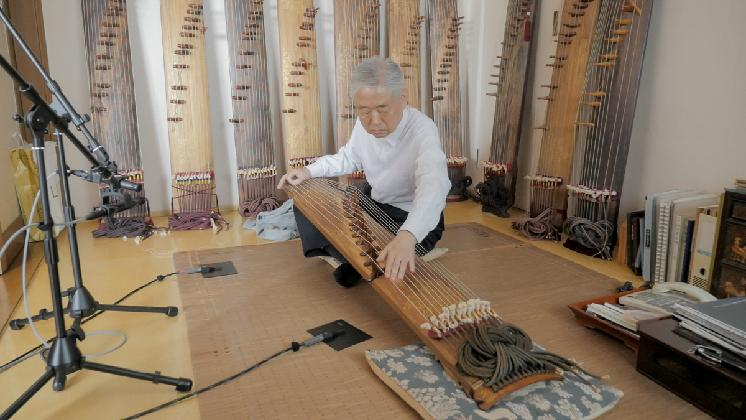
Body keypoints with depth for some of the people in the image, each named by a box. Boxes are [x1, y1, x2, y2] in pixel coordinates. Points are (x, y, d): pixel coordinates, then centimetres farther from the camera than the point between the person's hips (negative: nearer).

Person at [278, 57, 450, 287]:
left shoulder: (422, 130, -32)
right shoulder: (364, 124, -10)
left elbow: (433, 186, -50)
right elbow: (349, 158, 11)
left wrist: (407, 236, -69)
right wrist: (309, 171, -5)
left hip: (415, 220, -7)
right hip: (373, 202, 7)